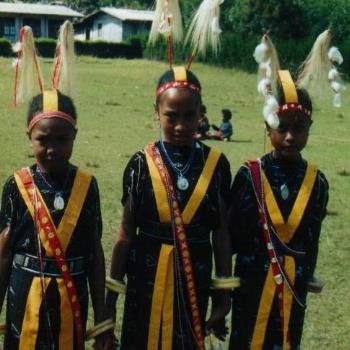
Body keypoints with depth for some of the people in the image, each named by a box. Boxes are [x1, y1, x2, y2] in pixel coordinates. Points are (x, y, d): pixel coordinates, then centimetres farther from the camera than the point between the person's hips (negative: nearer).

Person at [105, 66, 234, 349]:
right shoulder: (141, 164, -4)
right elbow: (126, 233, 1)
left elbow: (221, 232, 3)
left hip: (194, 276, 1)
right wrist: (111, 295, 3)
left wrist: (224, 293, 4)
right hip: (147, 274, 0)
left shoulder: (216, 164, -2)